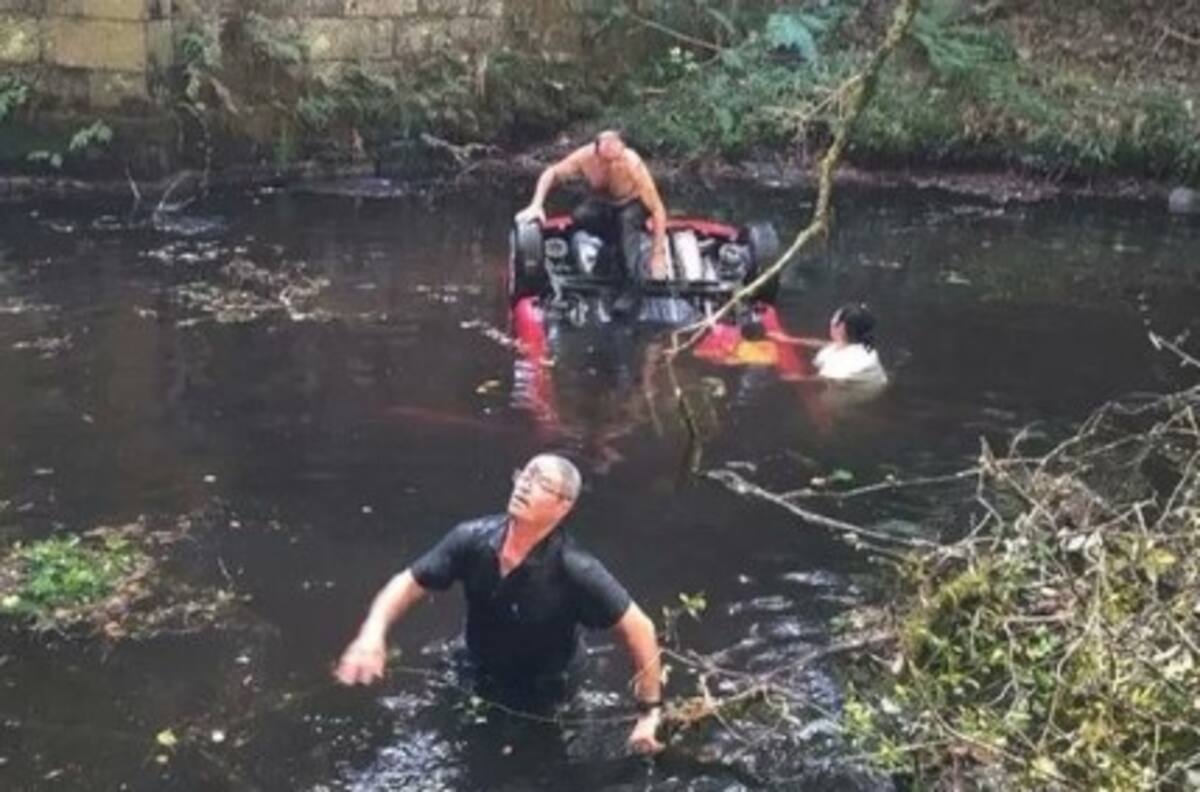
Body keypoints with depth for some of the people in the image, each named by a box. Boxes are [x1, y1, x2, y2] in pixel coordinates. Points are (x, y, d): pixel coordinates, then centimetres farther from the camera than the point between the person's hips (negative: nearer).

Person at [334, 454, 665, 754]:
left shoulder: (575, 570, -34)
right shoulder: (474, 539, -23)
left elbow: (638, 628, -27)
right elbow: (408, 583, -12)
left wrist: (650, 711, -26)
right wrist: (371, 635, -29)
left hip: (545, 699, -3)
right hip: (476, 680, 3)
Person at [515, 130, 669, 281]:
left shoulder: (633, 164, -36)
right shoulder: (586, 156, -30)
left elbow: (657, 210, -33)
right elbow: (551, 173, -14)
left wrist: (658, 256, -37)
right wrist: (536, 206, -29)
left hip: (632, 204, -3)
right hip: (602, 203, 3)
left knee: (628, 219, -37)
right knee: (580, 216, -28)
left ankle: (631, 277, -33)